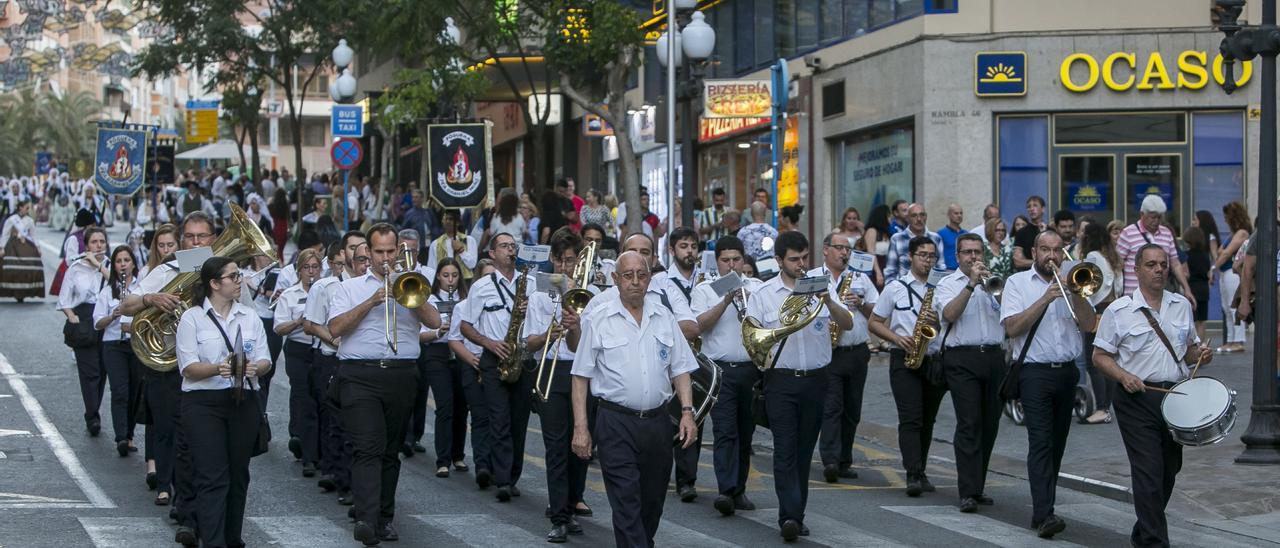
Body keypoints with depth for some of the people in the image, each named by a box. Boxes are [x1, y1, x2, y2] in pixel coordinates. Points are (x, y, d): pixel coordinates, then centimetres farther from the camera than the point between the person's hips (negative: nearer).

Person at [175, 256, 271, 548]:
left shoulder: (249, 316, 11)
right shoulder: (192, 318, -1)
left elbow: (265, 361, 7)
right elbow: (189, 368, -8)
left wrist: (254, 368, -17)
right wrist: (217, 369, -26)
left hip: (243, 402, 4)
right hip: (204, 403, -4)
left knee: (238, 476, 9)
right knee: (212, 478, -10)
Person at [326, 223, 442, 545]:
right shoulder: (349, 288, 12)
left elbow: (434, 322, 2)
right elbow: (335, 328, -3)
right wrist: (372, 301, -10)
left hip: (402, 374, 3)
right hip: (360, 375, -2)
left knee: (390, 451, 7)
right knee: (367, 448, -15)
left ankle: (385, 518, 13)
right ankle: (366, 519, -26)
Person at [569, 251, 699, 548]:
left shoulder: (664, 317, 10)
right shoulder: (598, 318, -2)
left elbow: (680, 370, 13)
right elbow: (581, 376, -1)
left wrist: (687, 412, 0)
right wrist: (580, 427, -7)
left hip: (657, 421, 4)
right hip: (616, 423, -4)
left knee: (652, 504, 12)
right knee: (627, 506, -10)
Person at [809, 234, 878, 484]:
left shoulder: (861, 279, 15)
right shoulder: (811, 278, 5)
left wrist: (861, 303, -5)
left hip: (857, 353, 4)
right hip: (827, 353, -4)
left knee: (852, 410, 8)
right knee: (830, 407, -13)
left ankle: (844, 462, 15)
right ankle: (830, 460, -20)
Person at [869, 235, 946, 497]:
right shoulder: (895, 288, 5)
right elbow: (874, 323, 6)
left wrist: (938, 321, -11)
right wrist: (897, 338, -10)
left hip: (934, 360, 3)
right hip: (904, 359, -3)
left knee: (927, 419, 8)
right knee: (911, 418, -13)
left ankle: (920, 472, 19)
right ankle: (913, 475, -20)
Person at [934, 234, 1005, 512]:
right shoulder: (948, 284, 6)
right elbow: (950, 314, -12)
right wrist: (971, 284, -14)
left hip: (994, 357, 4)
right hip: (963, 359, -4)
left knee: (989, 424, 6)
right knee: (968, 424, -11)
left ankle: (977, 486, 17)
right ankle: (968, 492, -14)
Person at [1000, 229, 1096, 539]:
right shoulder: (1017, 283, 3)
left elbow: (1088, 324, 2)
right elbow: (1012, 327, -10)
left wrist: (1074, 293, -11)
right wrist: (1046, 298, -15)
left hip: (1067, 372, 5)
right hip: (1035, 372, -5)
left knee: (1057, 444, 9)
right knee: (1041, 442, -14)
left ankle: (1043, 509, 17)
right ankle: (1044, 514, -21)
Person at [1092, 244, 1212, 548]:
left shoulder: (1182, 305, 10)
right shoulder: (1118, 311, -4)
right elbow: (1100, 356, -2)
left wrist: (1200, 352, -2)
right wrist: (1123, 376, -19)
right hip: (1138, 399, -5)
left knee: (1169, 470, 14)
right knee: (1149, 473, -11)